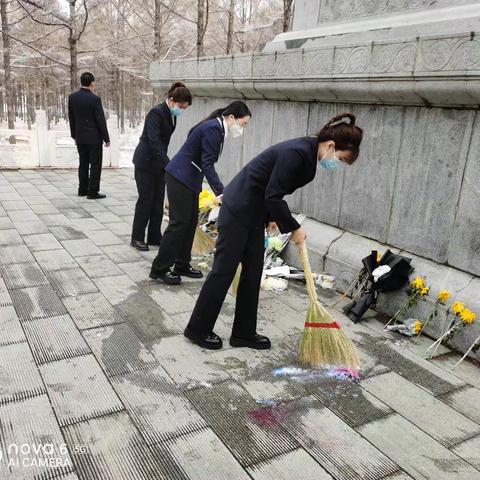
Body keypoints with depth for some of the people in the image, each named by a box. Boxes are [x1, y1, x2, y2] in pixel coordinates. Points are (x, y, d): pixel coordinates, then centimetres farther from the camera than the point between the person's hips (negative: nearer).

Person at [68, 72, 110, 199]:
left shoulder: (72, 97, 2)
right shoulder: (94, 99, -16)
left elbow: (71, 117, 9)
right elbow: (101, 120, -14)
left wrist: (74, 135, 18)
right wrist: (106, 138, -6)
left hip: (80, 137, 6)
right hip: (94, 137, -6)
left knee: (83, 163, 16)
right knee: (95, 164, 2)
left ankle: (82, 189, 21)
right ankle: (92, 191, 3)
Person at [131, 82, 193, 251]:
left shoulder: (171, 114, 6)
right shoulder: (156, 113, -20)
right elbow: (153, 141, -29)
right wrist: (168, 164, -35)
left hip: (158, 162, 8)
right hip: (145, 161, -8)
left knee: (158, 200, 9)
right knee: (145, 199, -2)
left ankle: (154, 237, 17)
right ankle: (137, 238, 11)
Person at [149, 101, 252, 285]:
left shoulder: (216, 128, 11)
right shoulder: (214, 129, -18)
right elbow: (207, 164, -23)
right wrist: (220, 192, -28)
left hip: (189, 179, 10)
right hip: (180, 177, -10)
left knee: (191, 221, 11)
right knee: (179, 222, -6)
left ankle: (182, 266, 20)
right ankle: (159, 269, 2)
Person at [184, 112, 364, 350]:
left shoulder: (307, 153, 4)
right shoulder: (296, 153, -24)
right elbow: (273, 196, -24)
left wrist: (273, 216, 20)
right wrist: (293, 228, -14)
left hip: (255, 214, 9)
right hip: (238, 210, -9)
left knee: (253, 274, 11)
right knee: (224, 271, 0)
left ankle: (244, 333, 22)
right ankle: (198, 329, 16)